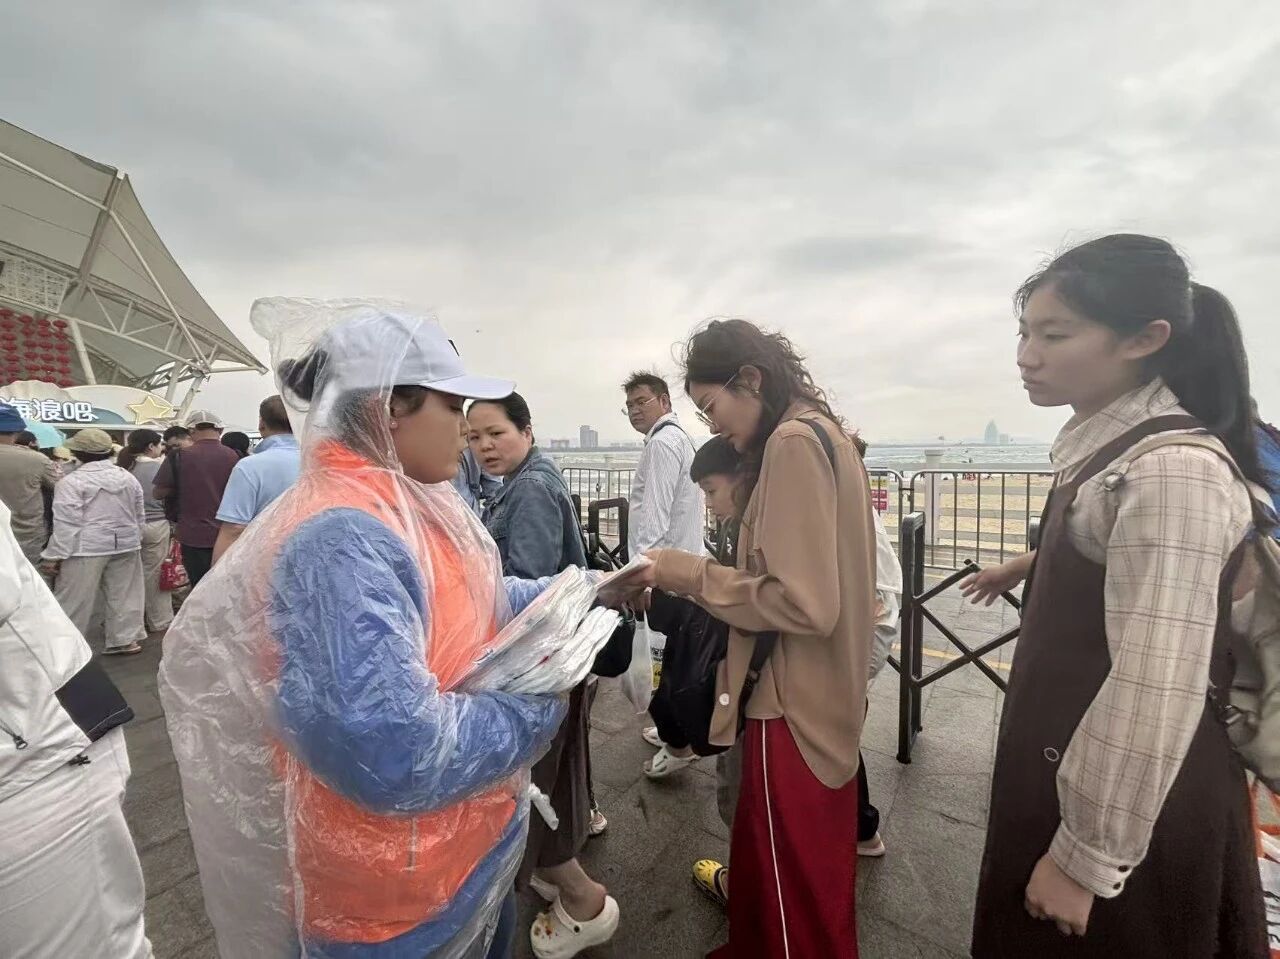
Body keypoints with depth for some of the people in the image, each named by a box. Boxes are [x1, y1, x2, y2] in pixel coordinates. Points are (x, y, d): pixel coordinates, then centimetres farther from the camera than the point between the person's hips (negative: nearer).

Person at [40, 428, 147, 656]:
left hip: (87, 547, -5)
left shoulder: (71, 482, -10)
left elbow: (66, 523, -15)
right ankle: (126, 639, 16)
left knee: (74, 600, 2)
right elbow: (140, 516, 15)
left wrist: (54, 556, -10)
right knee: (123, 594, 11)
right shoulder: (128, 478, 8)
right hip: (126, 544, 6)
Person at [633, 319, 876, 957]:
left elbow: (804, 603, -26)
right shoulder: (820, 434, 10)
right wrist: (705, 574, 7)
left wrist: (695, 576, -16)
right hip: (818, 701, 10)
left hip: (794, 708, -10)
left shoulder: (793, 442, -20)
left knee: (792, 894, 13)